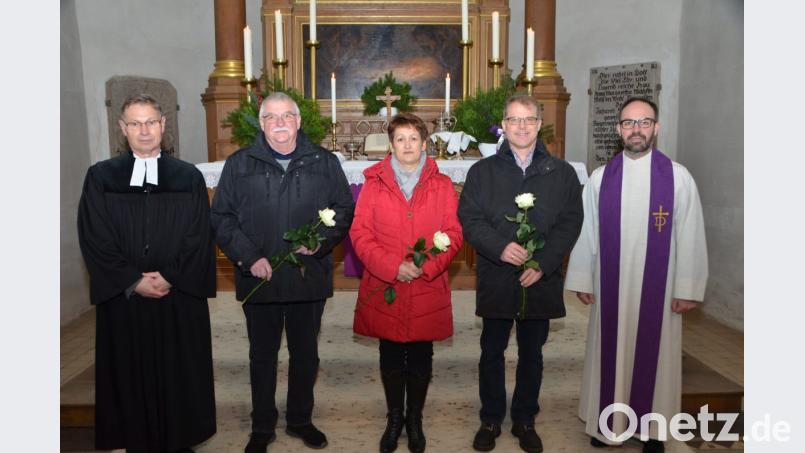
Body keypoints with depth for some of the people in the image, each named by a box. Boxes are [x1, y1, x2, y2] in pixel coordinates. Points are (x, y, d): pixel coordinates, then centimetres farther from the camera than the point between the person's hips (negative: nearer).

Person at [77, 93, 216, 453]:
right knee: (132, 377, 8)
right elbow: (94, 239, -2)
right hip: (124, 299, 0)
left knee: (180, 375, 8)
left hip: (180, 298, 0)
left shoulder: (188, 177, 4)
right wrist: (133, 282, -11)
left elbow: (198, 238, -1)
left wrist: (170, 277, -12)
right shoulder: (101, 177, 3)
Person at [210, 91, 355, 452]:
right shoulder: (239, 164, 1)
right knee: (262, 356, 13)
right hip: (258, 279, 0)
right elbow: (221, 218, -1)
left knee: (305, 354, 15)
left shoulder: (324, 162, 2)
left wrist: (322, 239, -14)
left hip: (309, 277, 1)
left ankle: (300, 420, 35)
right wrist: (248, 257, -13)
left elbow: (344, 209, 4)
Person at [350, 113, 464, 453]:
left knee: (420, 359, 10)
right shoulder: (373, 183, 3)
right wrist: (392, 267, -15)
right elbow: (360, 233, -3)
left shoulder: (442, 185, 5)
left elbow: (453, 234, 0)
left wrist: (424, 266, -15)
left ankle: (415, 420, 29)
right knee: (390, 358, 12)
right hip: (383, 289, 0)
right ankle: (394, 419, 30)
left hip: (428, 290, 0)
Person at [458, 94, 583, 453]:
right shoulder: (482, 171, 5)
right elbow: (468, 219, -2)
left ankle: (525, 420, 29)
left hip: (541, 281, 1)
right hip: (495, 280, 0)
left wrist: (543, 263, -13)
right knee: (492, 352, 10)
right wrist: (500, 247, -18)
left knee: (532, 353, 13)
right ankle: (491, 419, 27)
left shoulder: (562, 173, 6)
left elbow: (570, 223, 0)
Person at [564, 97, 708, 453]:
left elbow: (690, 236, -4)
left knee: (654, 354, 9)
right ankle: (609, 421, 26)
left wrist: (687, 287, -6)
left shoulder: (678, 177, -3)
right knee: (611, 354, 10)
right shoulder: (600, 178, 2)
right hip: (610, 286, 1)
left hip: (658, 287, -1)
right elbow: (585, 231, 4)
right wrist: (581, 279, 3)